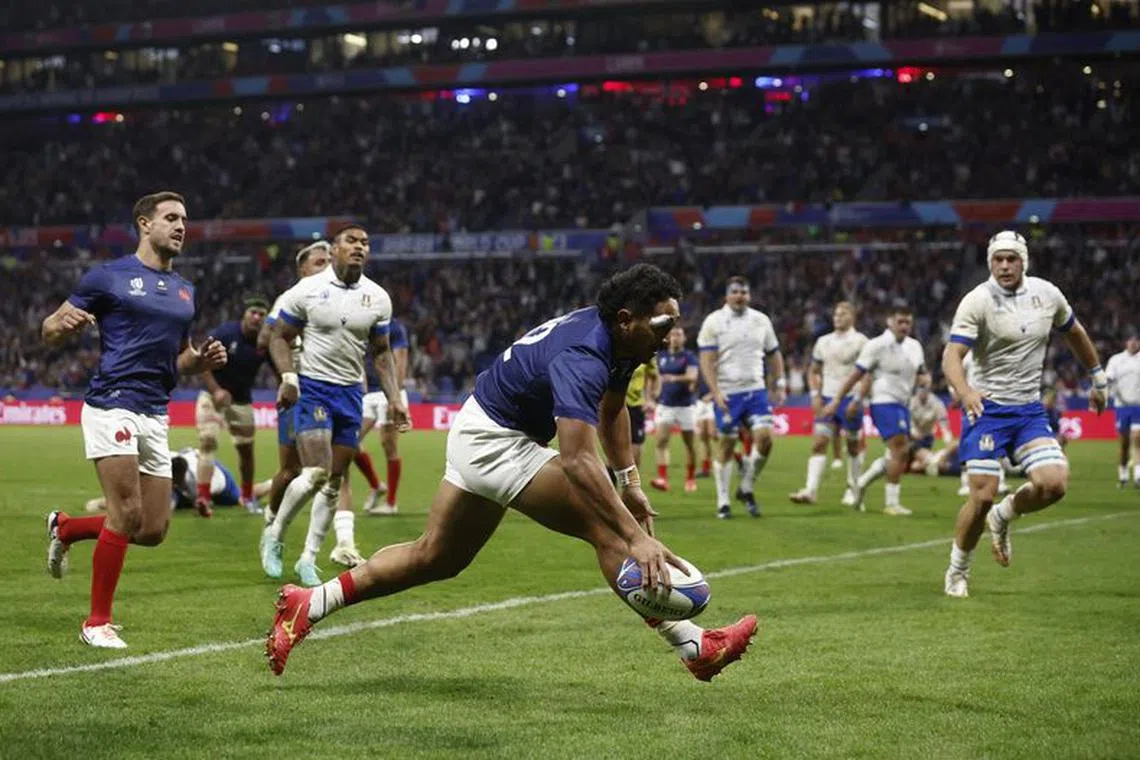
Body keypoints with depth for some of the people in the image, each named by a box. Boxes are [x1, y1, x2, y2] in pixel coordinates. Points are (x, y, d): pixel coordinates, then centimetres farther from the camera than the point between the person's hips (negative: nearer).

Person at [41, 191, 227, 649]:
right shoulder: (108, 277, -1)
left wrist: (203, 360, 5)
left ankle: (65, 528, 30)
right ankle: (97, 622, -1)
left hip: (155, 416, 7)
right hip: (112, 405, -7)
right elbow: (51, 332, 1)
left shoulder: (184, 291, 17)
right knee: (127, 514, -15)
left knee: (153, 530, 4)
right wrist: (63, 323, -23)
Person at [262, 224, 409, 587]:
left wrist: (393, 398, 3)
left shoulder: (377, 298, 5)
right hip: (312, 389, -4)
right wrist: (288, 376, -16)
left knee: (335, 480, 4)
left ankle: (308, 559, 14)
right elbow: (279, 337, 0)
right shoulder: (307, 290, -6)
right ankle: (275, 534, 6)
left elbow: (381, 352, 13)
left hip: (351, 393, 5)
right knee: (316, 473, -17)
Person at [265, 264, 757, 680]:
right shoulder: (582, 358, -32)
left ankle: (306, 607, 23)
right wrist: (638, 538, -49)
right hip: (494, 441, -10)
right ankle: (694, 648, -16)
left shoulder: (618, 341, -2)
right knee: (607, 528, -17)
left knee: (435, 558, 17)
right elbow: (577, 461, -44)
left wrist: (630, 480, 9)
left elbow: (612, 408, 19)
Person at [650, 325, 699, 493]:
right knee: (661, 441, -13)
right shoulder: (661, 356, 8)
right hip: (665, 405, 3)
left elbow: (692, 377, -22)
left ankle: (690, 479, 21)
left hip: (684, 405, -3)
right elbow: (656, 377, 20)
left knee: (688, 443, 7)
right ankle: (662, 478, -20)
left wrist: (675, 378, -39)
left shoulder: (689, 357, -5)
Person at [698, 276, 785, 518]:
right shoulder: (714, 322, -3)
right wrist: (715, 392, -18)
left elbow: (773, 355, 18)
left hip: (756, 391, 3)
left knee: (764, 437, -12)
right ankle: (723, 503, 10)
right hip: (727, 394, -3)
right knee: (727, 445, 0)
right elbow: (706, 361, -8)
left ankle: (746, 489, 7)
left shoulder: (761, 321, 9)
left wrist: (779, 386, 10)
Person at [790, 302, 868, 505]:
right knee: (819, 444, -8)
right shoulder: (823, 342, 12)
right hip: (827, 399, 4)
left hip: (850, 401, -4)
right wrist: (815, 395, 5)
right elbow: (813, 371, 20)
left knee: (853, 446, 8)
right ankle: (810, 491, -15)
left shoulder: (860, 341, -4)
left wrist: (857, 400, -14)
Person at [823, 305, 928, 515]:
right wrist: (836, 401, -11)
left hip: (902, 405, 8)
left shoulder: (914, 346, 11)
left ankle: (861, 484, 28)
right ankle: (892, 503, -8)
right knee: (900, 450, -15)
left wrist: (925, 380, -9)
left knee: (898, 455, 10)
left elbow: (921, 375, 17)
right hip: (884, 402, -8)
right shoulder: (878, 346, -9)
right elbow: (856, 374, -9)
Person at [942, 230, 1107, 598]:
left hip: (1030, 409, 4)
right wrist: (965, 392, -40)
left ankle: (1003, 518, 18)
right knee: (982, 496, -10)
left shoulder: (1047, 294, 3)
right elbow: (951, 356, -20)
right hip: (988, 407, -4)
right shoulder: (978, 301, -12)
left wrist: (1099, 378, 27)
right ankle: (957, 572, 12)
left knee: (1053, 484, -14)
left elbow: (1074, 333, 22)